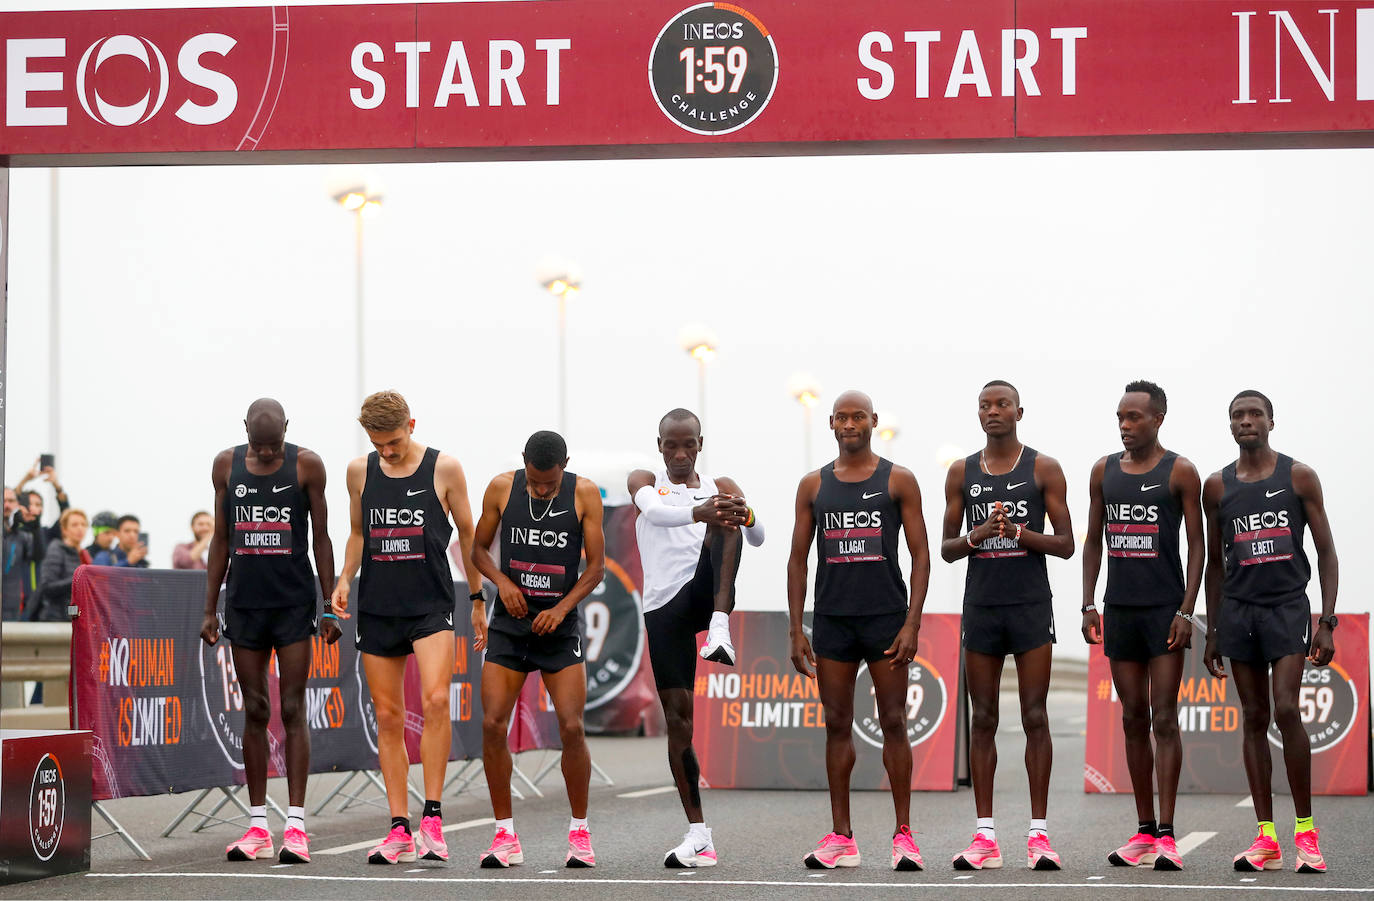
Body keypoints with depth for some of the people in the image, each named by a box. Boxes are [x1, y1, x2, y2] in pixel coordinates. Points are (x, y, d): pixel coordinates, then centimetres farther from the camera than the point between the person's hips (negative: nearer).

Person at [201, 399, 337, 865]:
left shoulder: (306, 465, -3)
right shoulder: (226, 464, 5)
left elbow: (321, 538, 1)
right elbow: (220, 539, 11)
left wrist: (330, 607, -2)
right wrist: (210, 609, 9)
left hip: (294, 603, -3)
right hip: (244, 602, 3)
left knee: (292, 711, -5)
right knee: (255, 711, 5)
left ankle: (295, 824, -5)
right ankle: (257, 827, 8)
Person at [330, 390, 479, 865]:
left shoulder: (444, 469, -1)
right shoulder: (360, 471, 8)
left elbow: (467, 533, 8)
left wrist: (478, 597, 7)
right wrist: (345, 578, 5)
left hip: (431, 604, -3)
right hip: (377, 608, 4)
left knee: (435, 699, -22)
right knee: (388, 716, 4)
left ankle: (432, 817, -16)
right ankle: (399, 829, 9)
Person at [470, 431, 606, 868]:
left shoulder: (585, 494, -5)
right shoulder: (502, 488, -2)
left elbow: (596, 566, -2)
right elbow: (478, 547, 9)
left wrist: (561, 608, -15)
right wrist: (502, 581, -9)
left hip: (560, 626, -1)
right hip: (509, 623, 1)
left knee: (572, 728, -9)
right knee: (493, 724, -8)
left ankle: (580, 832, 7)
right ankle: (505, 836, 2)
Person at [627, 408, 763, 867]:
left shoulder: (720, 487, 13)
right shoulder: (643, 482, 8)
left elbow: (757, 537, -2)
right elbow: (654, 511, -17)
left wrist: (745, 516, -28)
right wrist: (698, 512, -40)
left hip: (706, 592, 0)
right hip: (664, 606, 0)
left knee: (724, 524, -27)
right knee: (677, 714, -4)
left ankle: (720, 628, -43)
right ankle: (698, 835, 1)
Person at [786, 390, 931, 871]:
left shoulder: (898, 480, 2)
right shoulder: (813, 485, 9)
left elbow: (920, 555, -1)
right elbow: (798, 558, 10)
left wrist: (912, 624, -10)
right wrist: (796, 630, 3)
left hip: (886, 615, -3)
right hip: (832, 619, 3)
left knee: (893, 722, -3)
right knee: (837, 724, 4)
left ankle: (903, 836, 1)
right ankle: (840, 839, 8)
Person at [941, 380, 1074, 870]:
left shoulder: (1044, 469, 2)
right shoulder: (962, 472, 9)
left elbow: (1066, 545, 0)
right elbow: (946, 549, 11)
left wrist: (1018, 531, -15)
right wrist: (977, 535, -9)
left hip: (1031, 604, -2)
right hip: (981, 605, 2)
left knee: (1034, 718, -3)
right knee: (983, 719, 3)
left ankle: (1038, 832, 0)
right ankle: (985, 836, 5)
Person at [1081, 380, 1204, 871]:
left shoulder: (1180, 472, -3)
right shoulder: (1104, 470, 10)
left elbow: (1196, 544, -4)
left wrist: (1186, 611, -12)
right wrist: (1088, 605, 6)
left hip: (1165, 610, -5)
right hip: (1119, 609, 5)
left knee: (1164, 719, -8)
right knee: (1134, 719, 8)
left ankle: (1166, 836, -10)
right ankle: (1144, 831, 13)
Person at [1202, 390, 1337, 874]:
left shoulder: (1299, 476, 0)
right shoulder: (1217, 486, 8)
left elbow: (1326, 551, 1)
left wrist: (1327, 621, -8)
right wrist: (1212, 631, 12)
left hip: (1288, 604, -3)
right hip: (1238, 609, 3)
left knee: (1286, 710, -16)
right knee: (1254, 717, 3)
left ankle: (1305, 830, -5)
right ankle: (1266, 838, 5)